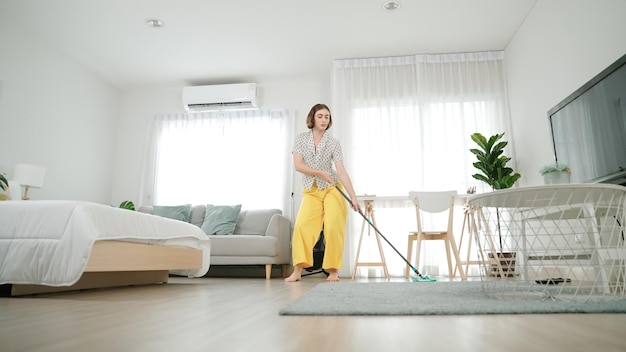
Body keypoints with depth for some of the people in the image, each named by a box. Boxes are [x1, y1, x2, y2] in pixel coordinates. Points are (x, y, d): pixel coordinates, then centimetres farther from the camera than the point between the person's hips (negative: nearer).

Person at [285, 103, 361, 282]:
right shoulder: (301, 139, 0)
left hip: (332, 189, -1)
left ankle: (333, 271, -1)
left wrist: (353, 197, -19)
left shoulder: (333, 142, -4)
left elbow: (341, 171, -11)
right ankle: (297, 271, -9)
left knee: (333, 227, -13)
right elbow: (298, 165, -9)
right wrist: (320, 172, -21)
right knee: (302, 225, -15)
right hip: (310, 191, 1)